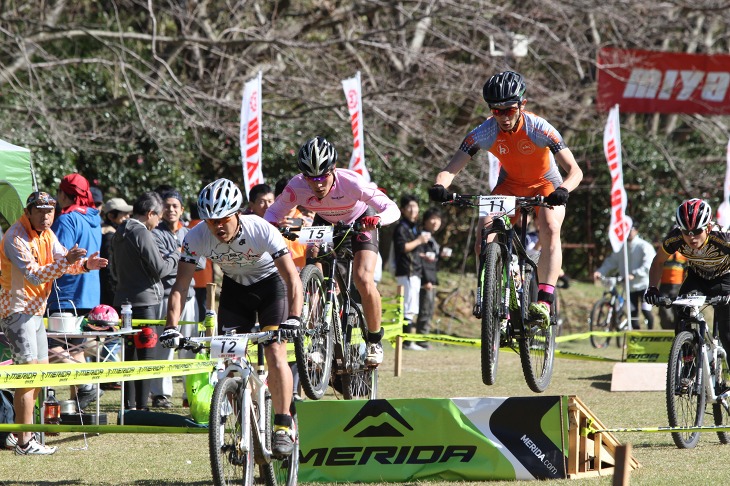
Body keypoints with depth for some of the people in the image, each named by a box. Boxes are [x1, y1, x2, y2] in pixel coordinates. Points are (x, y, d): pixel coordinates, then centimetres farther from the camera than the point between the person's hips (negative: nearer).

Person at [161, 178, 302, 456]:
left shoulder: (261, 230, -33)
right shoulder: (196, 238, -26)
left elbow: (292, 277, -35)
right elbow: (181, 286, -24)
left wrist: (293, 318, -49)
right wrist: (171, 327, -38)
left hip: (270, 283, -3)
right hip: (234, 287, 3)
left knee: (275, 354, -18)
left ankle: (283, 426, -10)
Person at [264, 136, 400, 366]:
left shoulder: (351, 182, -38)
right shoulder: (297, 186, -30)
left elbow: (392, 208, -38)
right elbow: (275, 211, -17)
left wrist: (377, 219, -60)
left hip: (359, 222, -3)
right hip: (325, 224, 3)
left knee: (363, 280, -21)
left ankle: (375, 340, 0)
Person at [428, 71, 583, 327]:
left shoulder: (538, 128, -31)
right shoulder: (484, 133, -25)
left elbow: (574, 170, -35)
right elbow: (451, 169, -27)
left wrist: (563, 190, -56)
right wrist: (440, 186, -50)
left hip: (546, 184, -3)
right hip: (510, 185, 3)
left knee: (550, 231, -31)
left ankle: (544, 301, -35)